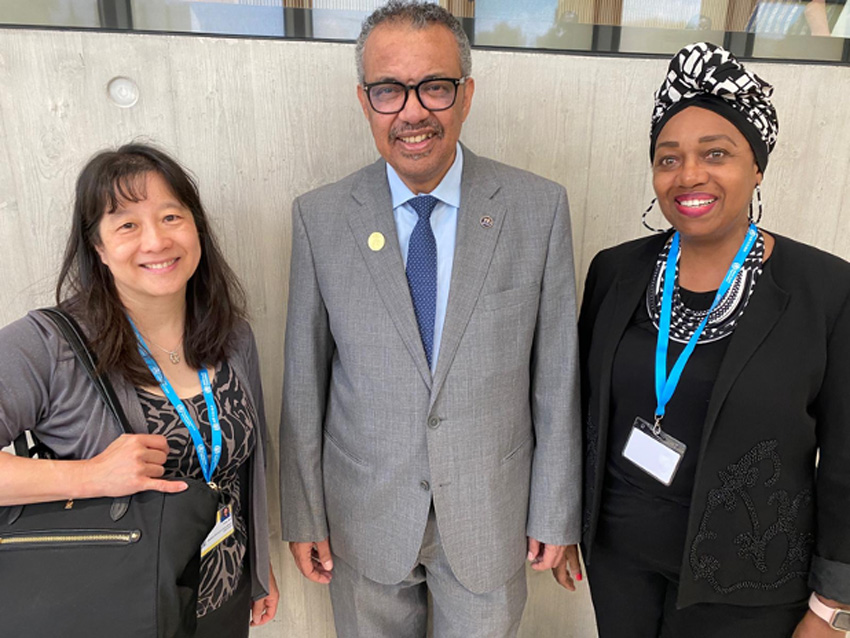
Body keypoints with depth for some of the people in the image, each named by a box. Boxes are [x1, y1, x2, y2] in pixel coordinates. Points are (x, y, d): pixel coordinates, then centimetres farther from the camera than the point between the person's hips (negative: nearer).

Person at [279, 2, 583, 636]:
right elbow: (305, 379, -4)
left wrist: (555, 511, -1)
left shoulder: (540, 208, -11)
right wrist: (303, 515, 1)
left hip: (491, 514, 0)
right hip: (364, 515, 1)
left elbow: (557, 374, -7)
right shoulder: (319, 217, -9)